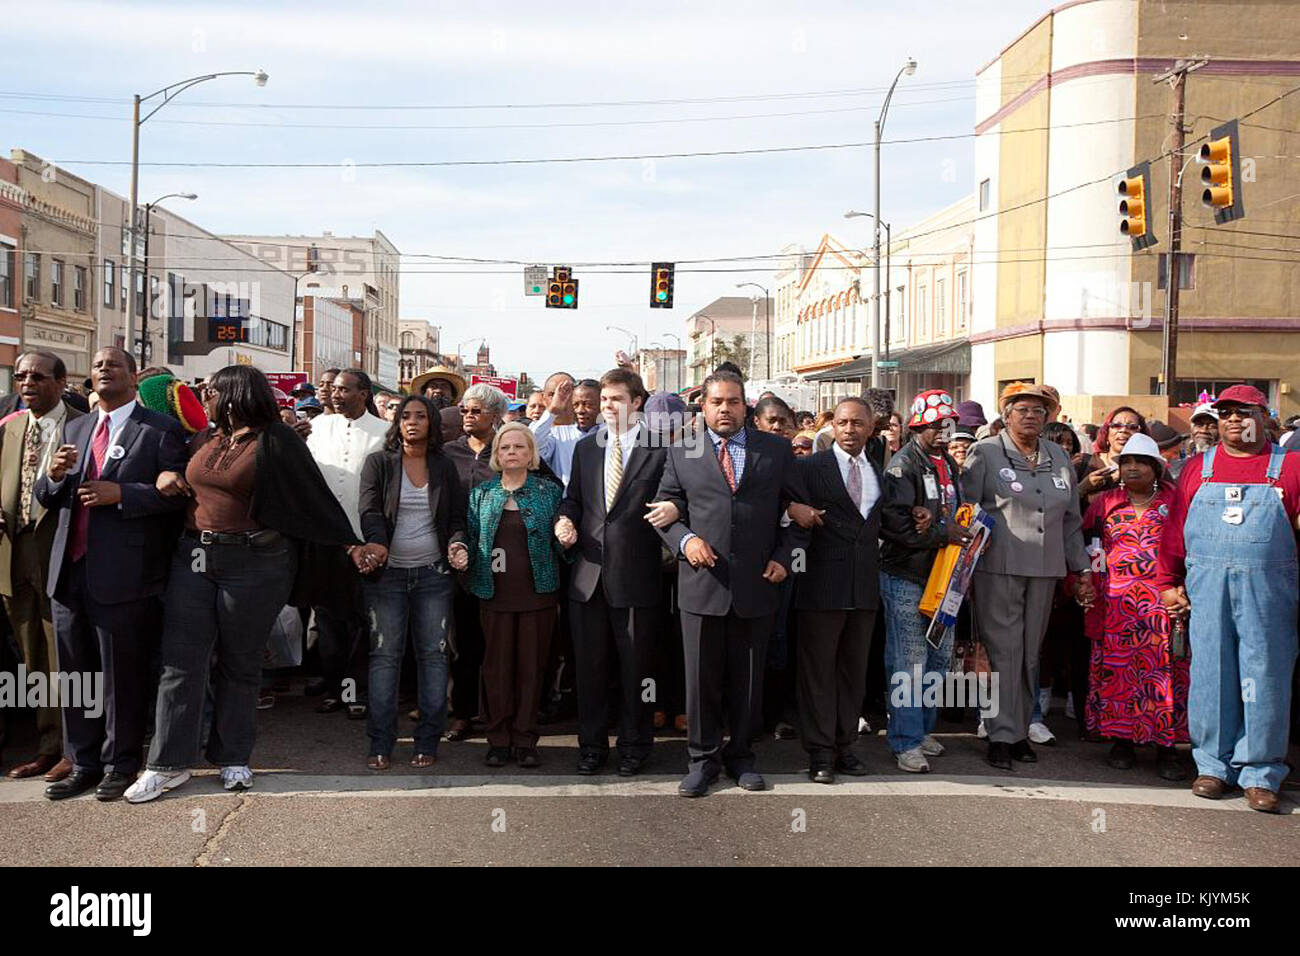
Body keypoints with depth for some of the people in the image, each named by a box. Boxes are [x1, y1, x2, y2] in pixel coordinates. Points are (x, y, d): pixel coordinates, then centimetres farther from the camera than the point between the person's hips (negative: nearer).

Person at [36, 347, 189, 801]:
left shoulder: (160, 429, -2)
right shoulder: (75, 428, 18)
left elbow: (177, 492, -10)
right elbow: (46, 498, 18)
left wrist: (120, 494, -19)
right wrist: (53, 475, -4)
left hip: (124, 573, -6)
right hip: (70, 570, 6)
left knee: (122, 674, 3)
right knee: (74, 673, 12)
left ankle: (120, 764, 17)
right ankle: (84, 763, 24)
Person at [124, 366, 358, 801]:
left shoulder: (276, 441, -5)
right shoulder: (202, 440, 14)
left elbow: (315, 496, -4)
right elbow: (180, 482, 29)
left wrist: (348, 542, -6)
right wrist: (163, 478, 6)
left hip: (254, 564, -5)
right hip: (193, 557, 5)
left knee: (240, 665, 6)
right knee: (181, 662, 1)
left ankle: (233, 758, 19)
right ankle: (169, 763, 7)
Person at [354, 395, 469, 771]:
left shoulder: (444, 467, 9)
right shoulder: (378, 463, 3)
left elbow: (457, 517, 9)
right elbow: (370, 511, -8)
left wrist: (456, 544, -12)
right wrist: (376, 543, -28)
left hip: (433, 573, 1)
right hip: (387, 572, -1)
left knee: (433, 654, 2)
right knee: (384, 655, 0)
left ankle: (428, 741, 9)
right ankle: (380, 743, 7)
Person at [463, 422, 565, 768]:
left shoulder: (549, 492, 4)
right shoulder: (481, 494, 8)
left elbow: (558, 540, 4)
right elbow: (470, 536, 9)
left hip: (538, 593, -1)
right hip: (495, 593, 1)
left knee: (531, 666, 4)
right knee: (497, 666, 5)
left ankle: (525, 740, 13)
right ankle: (498, 740, 15)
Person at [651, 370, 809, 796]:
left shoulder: (776, 450, 7)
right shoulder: (681, 453, 7)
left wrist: (784, 556, -1)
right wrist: (684, 539, -10)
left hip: (757, 584, 1)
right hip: (701, 582, 0)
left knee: (748, 678, 10)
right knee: (701, 678, 4)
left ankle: (741, 756, 25)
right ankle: (703, 759, 18)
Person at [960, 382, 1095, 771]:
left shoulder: (1059, 458, 15)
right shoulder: (985, 453, 0)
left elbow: (1071, 520, 19)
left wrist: (1083, 568, 17)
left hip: (1044, 570, 5)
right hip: (998, 568, -4)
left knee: (1030, 654, 9)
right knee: (1003, 651, -5)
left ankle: (1021, 730, 18)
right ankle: (1002, 736, 2)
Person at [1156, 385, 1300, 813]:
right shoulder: (1198, 468, 11)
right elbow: (1175, 529, 9)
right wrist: (1167, 582, 4)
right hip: (1206, 588, 2)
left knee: (1265, 677, 1)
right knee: (1210, 673, 6)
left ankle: (1261, 773, 12)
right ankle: (1214, 764, 18)